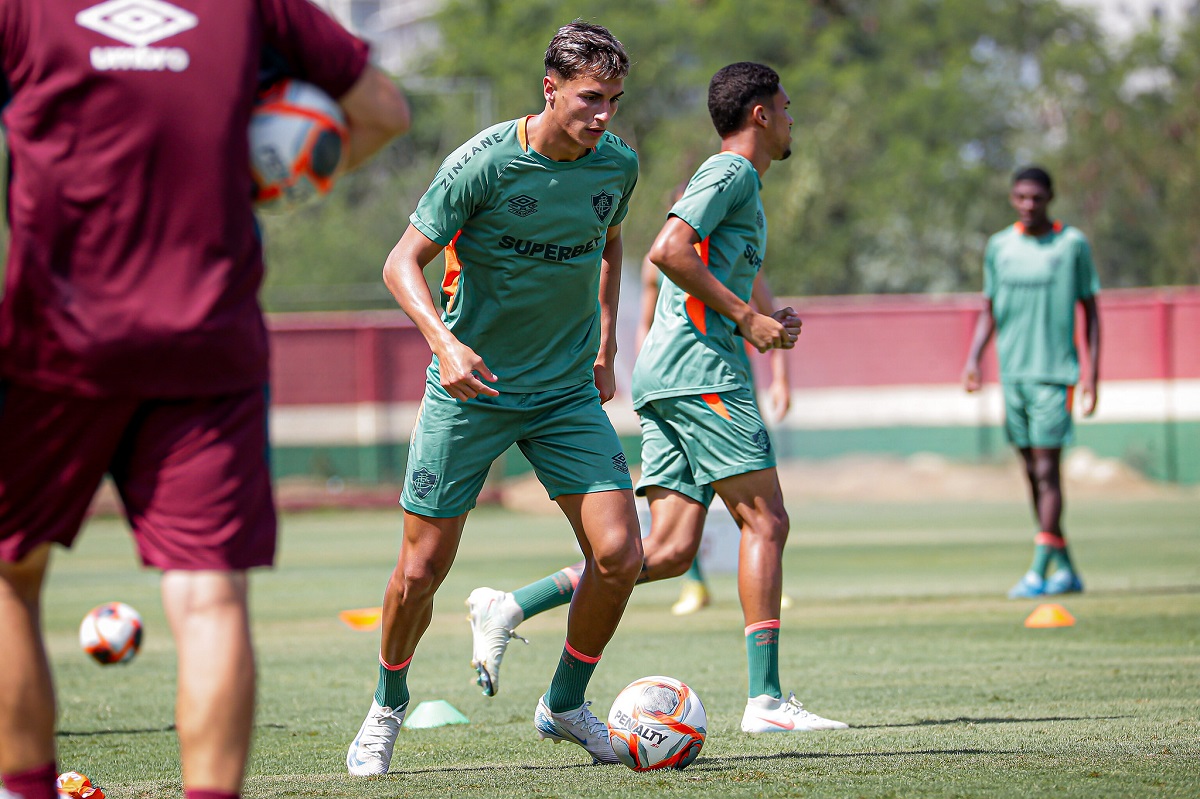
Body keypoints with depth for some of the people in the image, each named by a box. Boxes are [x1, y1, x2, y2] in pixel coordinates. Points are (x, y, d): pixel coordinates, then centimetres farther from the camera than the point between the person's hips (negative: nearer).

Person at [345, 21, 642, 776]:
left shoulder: (617, 165, -2)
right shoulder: (484, 162, -17)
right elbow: (404, 263, -14)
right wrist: (445, 342, -30)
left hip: (568, 393, 4)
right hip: (470, 391, -3)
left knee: (620, 554, -11)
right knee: (423, 570, -2)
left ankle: (566, 703, 12)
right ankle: (388, 706, 26)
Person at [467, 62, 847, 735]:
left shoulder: (737, 181, 27)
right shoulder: (731, 171, -3)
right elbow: (668, 251, -18)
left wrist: (767, 325, 16)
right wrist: (746, 317, -14)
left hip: (668, 377, 9)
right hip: (701, 369, -9)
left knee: (670, 551, 0)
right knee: (766, 521, -8)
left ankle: (511, 607, -4)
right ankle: (767, 700, -10)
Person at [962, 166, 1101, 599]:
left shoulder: (1073, 244, 0)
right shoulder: (999, 246, 10)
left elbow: (1089, 310, 4)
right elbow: (989, 310, 16)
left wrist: (1092, 371, -3)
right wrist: (973, 358, 2)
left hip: (1054, 372, -4)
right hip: (1013, 371, 5)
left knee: (1046, 467, -11)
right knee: (1033, 471, 7)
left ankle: (1038, 571, -13)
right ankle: (1065, 569, 15)